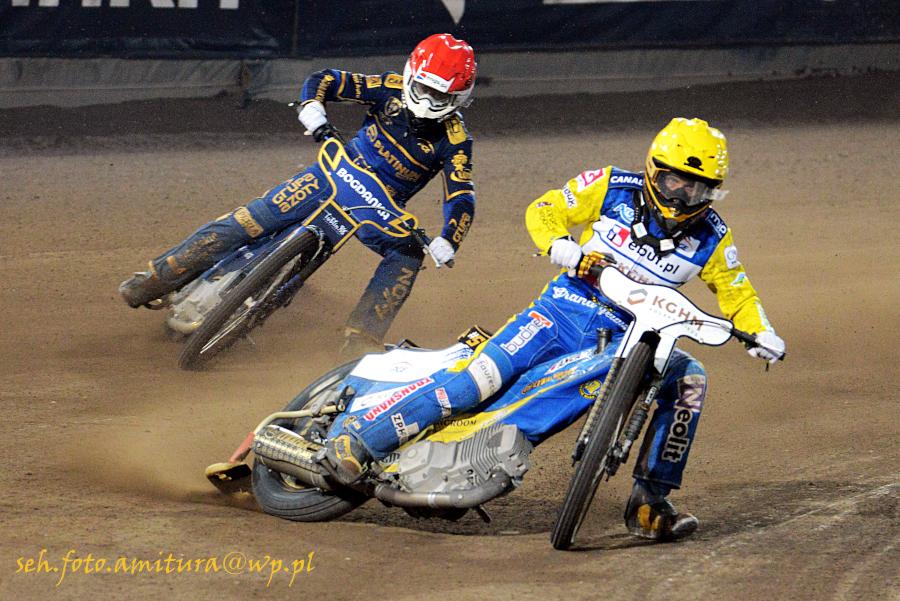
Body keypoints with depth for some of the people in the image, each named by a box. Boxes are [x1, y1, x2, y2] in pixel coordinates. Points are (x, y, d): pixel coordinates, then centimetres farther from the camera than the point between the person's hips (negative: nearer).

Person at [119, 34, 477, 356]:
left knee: (408, 255, -28)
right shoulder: (393, 90, -11)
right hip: (339, 173, 0)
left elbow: (461, 197, -19)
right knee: (251, 220, -12)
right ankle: (155, 279, -5)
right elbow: (321, 82, -7)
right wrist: (313, 113, -29)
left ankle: (361, 340, -27)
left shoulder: (454, 139, -15)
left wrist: (447, 242, -38)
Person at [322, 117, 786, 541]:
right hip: (567, 309, -3)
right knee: (480, 377, -23)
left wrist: (761, 333, -4)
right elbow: (542, 211, 2)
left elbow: (734, 289, 13)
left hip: (627, 339, 3)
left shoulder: (710, 237, 1)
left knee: (689, 380, -23)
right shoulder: (613, 188, -5)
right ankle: (358, 439, -18)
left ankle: (648, 505, -17)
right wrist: (562, 247, -18)